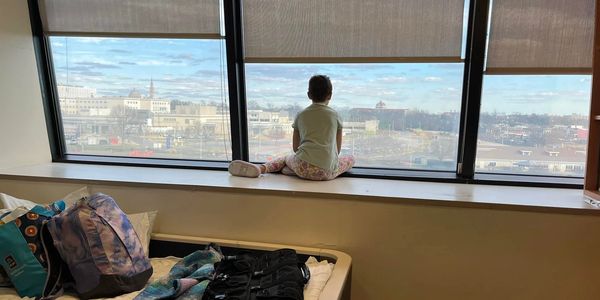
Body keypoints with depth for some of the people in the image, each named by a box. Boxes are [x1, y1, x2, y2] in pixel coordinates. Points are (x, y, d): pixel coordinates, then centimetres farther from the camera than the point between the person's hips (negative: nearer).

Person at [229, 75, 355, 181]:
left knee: (286, 158, 34)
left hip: (304, 169, 3)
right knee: (350, 158, 25)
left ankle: (261, 168, 0)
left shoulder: (301, 115, 13)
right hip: (327, 172, -3)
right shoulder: (335, 115, 10)